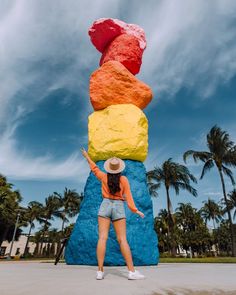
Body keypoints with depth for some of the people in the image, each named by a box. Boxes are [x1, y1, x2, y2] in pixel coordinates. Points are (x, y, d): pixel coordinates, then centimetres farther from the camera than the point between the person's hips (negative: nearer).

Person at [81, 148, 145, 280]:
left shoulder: (104, 177, 3)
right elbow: (128, 196, -7)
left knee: (102, 238, -3)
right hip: (118, 207, -1)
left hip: (105, 206, 1)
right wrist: (135, 210, -6)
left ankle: (100, 271, -4)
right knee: (122, 239, -2)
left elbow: (94, 168, 19)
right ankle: (132, 271, -3)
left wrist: (87, 156, 33)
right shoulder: (124, 179, -2)